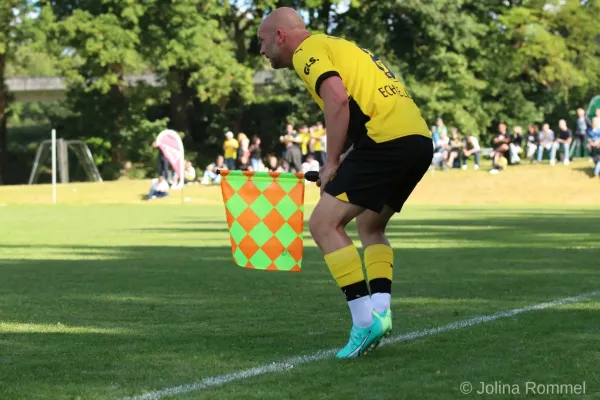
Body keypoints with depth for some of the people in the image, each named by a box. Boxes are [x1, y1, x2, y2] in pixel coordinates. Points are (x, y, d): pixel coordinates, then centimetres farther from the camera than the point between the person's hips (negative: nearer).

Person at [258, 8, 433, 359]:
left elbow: (338, 99, -15)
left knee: (325, 224, -5)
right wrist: (345, 159, 19)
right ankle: (381, 311, 9)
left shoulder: (307, 51, 1)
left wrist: (332, 162, -8)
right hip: (420, 137, 10)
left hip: (387, 140, -10)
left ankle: (366, 320, -11)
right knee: (370, 226, 24)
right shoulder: (337, 46, 29)